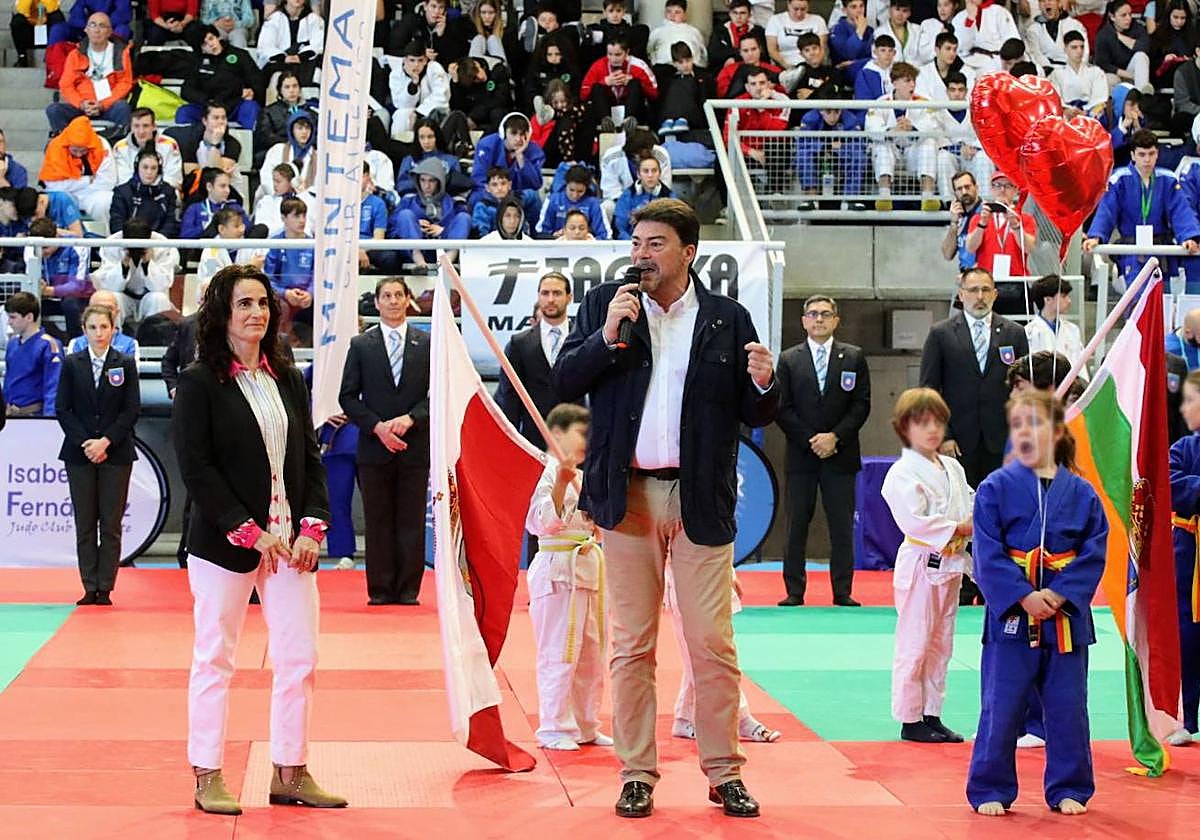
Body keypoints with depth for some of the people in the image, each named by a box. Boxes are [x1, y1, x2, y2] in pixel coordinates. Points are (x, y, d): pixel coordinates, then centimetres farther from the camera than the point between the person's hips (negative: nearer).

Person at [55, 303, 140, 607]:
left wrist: (106, 441, -11)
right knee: (85, 524, 3)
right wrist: (85, 442, -9)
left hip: (116, 453, -1)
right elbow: (62, 408, 2)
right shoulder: (72, 364, 5)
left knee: (111, 524, -2)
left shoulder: (126, 364, 3)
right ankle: (90, 588, 7)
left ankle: (105, 589, 2)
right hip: (79, 453, 1)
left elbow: (132, 410, -1)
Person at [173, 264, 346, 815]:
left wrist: (312, 525, -3)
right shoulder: (199, 383, -6)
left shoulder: (288, 380, 11)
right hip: (224, 542, -5)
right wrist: (249, 533, -14)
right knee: (215, 659, 3)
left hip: (290, 541, 5)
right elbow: (196, 467, -11)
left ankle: (289, 773, 16)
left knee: (298, 658, 5)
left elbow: (310, 457, 11)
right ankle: (208, 778, 12)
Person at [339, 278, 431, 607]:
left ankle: (408, 589, 5)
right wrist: (377, 427, -9)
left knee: (412, 522, 1)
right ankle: (380, 589, 6)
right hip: (374, 446, 0)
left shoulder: (427, 344, 7)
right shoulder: (360, 345, 7)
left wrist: (410, 418, -11)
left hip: (415, 447, 0)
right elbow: (348, 397, 4)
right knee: (377, 523, 2)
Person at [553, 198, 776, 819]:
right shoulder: (604, 303, 6)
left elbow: (754, 416, 6)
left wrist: (763, 385, -15)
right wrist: (607, 337, -15)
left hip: (701, 499, -1)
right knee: (632, 645, 6)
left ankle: (724, 772, 11)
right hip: (627, 495, 1)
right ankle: (637, 774, 14)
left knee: (713, 643, -1)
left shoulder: (728, 319, 5)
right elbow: (565, 382, -2)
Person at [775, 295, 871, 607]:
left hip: (841, 455, 0)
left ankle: (842, 592, 4)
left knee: (842, 527, -1)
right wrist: (811, 440, -9)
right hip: (801, 455, 0)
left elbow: (861, 405, 3)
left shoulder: (854, 357, 8)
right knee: (796, 526, 1)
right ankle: (794, 591, 5)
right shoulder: (788, 359, 7)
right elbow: (782, 409, 2)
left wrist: (835, 437, -9)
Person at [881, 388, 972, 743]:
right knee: (914, 644, -3)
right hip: (920, 564, -8)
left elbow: (969, 505, 17)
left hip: (950, 565, 8)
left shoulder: (953, 469, 12)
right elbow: (915, 520, -21)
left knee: (941, 645, 13)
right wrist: (957, 529, -19)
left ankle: (932, 714, 22)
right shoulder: (903, 473, -13)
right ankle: (910, 720, 4)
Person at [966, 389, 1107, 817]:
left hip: (1066, 617, 2)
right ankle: (991, 790, 14)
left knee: (1068, 708, 8)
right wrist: (1024, 597, -17)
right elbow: (987, 554, -8)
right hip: (1010, 616, -2)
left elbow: (1094, 553, 0)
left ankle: (1068, 790, 22)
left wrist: (1059, 595, -14)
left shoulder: (1081, 493, 3)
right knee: (1001, 709, 1)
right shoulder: (995, 488, -3)